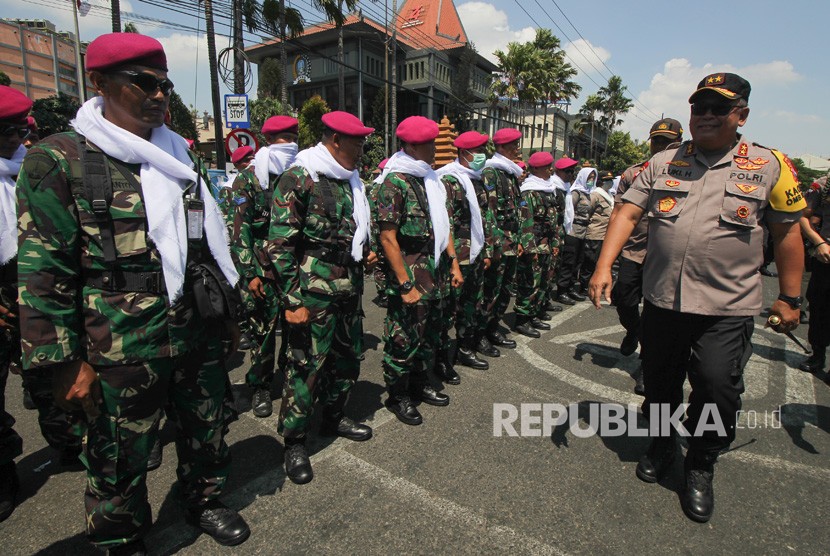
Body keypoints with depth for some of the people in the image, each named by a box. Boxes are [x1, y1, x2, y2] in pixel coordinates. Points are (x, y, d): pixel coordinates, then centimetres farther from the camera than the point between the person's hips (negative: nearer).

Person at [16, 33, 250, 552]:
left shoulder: (178, 155, 10)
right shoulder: (61, 160, -8)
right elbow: (44, 272, -9)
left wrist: (228, 310, 16)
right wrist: (64, 361, -11)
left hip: (200, 334, 5)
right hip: (123, 348, -5)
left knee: (208, 428, 20)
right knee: (120, 456, 14)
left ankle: (205, 500, 47)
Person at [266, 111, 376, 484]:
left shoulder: (351, 180, 15)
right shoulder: (298, 179, -11)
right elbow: (279, 245, -14)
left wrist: (365, 252, 9)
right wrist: (292, 301, -16)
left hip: (350, 290, 9)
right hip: (314, 294, -8)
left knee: (348, 357, 17)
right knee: (306, 365, 0)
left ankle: (333, 418, 39)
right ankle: (294, 442, 20)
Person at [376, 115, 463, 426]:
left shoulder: (430, 179, 12)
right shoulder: (394, 182, -13)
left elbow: (443, 223, 17)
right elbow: (387, 237, -18)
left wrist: (453, 262, 12)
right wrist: (405, 285, -20)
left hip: (434, 271, 8)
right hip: (409, 272, -8)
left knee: (430, 333, 17)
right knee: (404, 339, 2)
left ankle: (420, 385, 36)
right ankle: (397, 396, 22)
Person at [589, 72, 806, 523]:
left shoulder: (770, 165, 4)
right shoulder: (663, 162, 7)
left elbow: (787, 233, 6)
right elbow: (628, 213, -1)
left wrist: (789, 299, 6)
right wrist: (604, 266, -13)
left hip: (727, 308, -2)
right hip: (662, 300, 2)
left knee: (718, 388, -6)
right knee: (659, 383, 14)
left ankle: (700, 469, 22)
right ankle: (660, 444, 41)